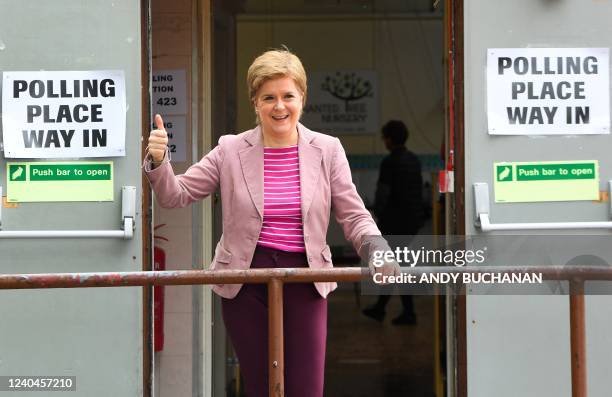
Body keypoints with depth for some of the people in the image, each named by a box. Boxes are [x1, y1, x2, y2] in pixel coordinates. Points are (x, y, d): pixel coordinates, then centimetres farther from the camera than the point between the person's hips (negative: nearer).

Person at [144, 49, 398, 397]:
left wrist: (375, 248, -18)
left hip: (305, 280, 0)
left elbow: (354, 215, 1)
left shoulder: (327, 150, 1)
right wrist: (158, 161, -15)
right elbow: (176, 196, 4)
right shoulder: (231, 150, 0)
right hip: (246, 280, 0)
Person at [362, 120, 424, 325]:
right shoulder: (414, 160, 9)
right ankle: (379, 308, 18)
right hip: (414, 218, 8)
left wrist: (379, 214, 0)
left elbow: (382, 194, -16)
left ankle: (409, 312, 5)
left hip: (396, 220, -8)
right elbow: (419, 190, 14)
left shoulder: (389, 162, -14)